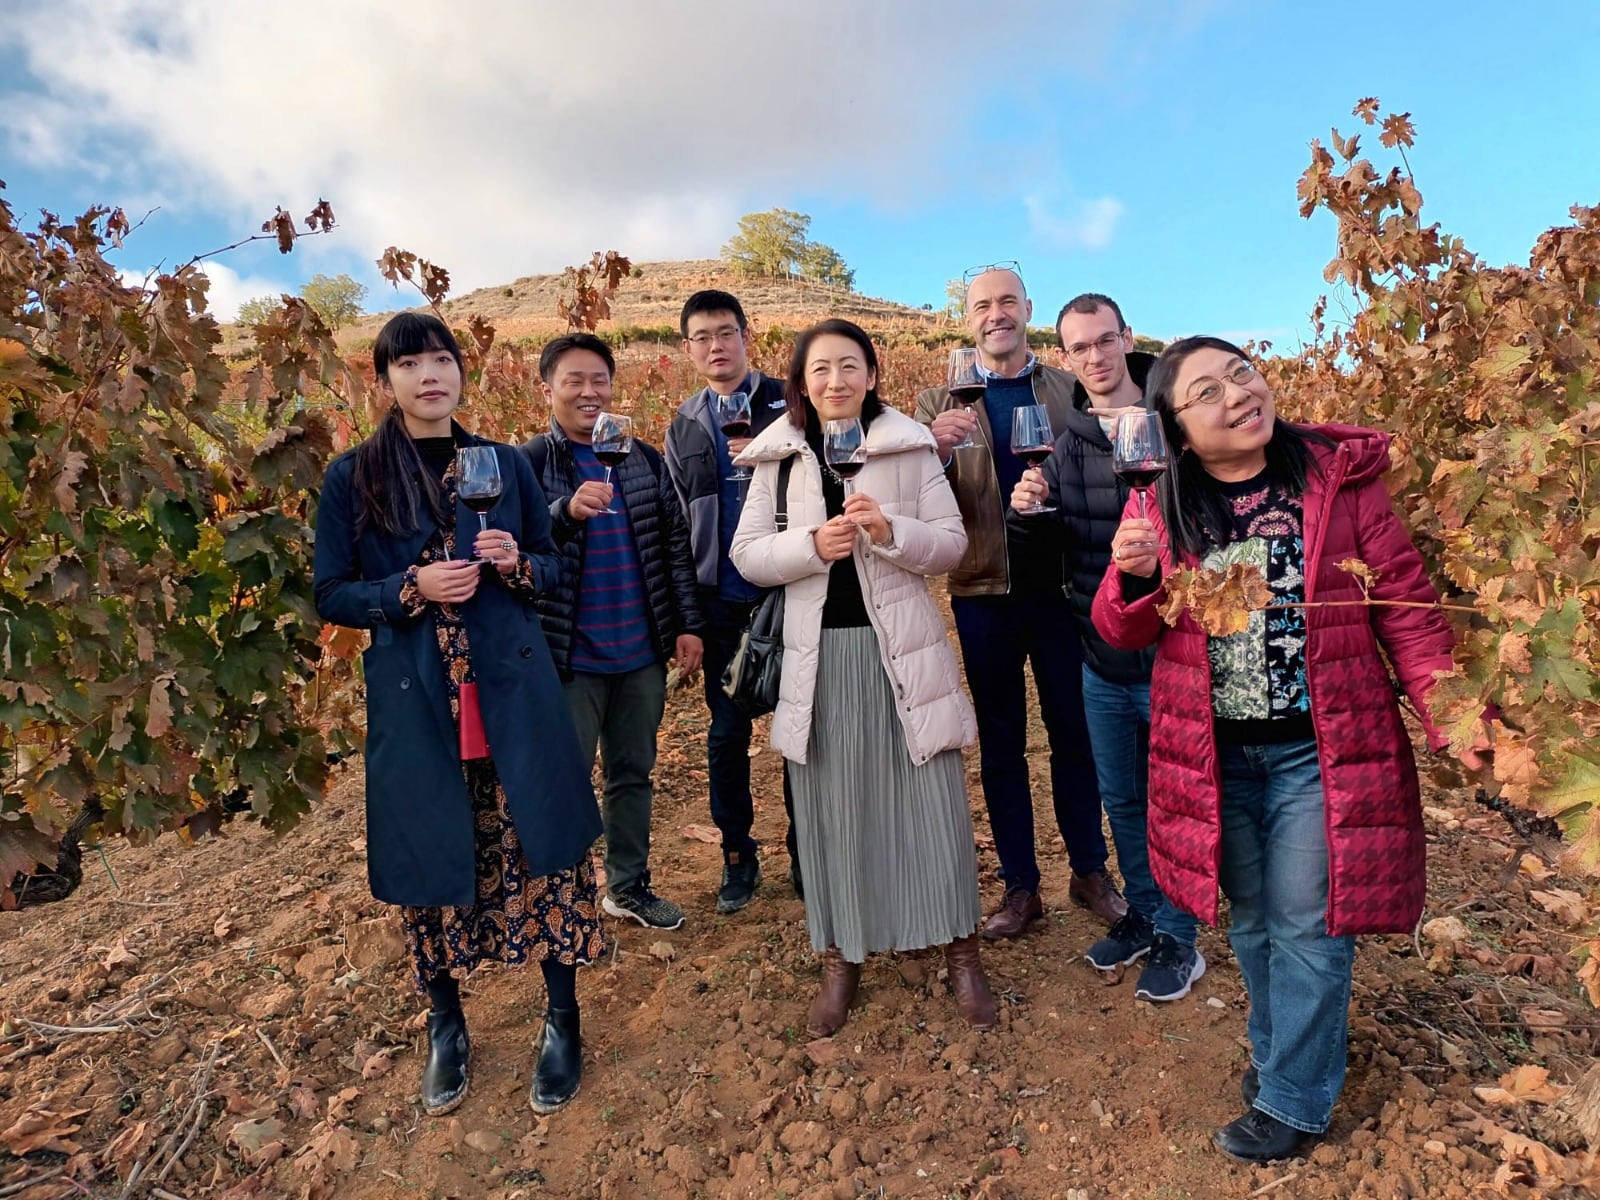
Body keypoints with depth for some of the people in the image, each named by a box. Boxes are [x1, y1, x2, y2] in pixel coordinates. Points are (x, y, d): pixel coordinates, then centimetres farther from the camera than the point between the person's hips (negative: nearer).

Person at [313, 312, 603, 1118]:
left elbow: (552, 564, 12)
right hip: (414, 701, 0)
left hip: (513, 690, 1)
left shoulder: (505, 464, 6)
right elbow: (331, 596, 2)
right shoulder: (352, 477, 1)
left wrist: (516, 564, -11)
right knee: (431, 863, 10)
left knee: (541, 847, 3)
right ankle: (446, 1026, 33)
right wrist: (413, 588, -15)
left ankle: (562, 1019, 23)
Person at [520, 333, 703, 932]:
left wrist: (687, 625, 5)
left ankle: (629, 885, 35)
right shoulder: (529, 463, -6)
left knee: (633, 774, 17)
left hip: (642, 653, 4)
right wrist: (568, 510, -30)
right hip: (568, 657, -4)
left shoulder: (644, 458, 6)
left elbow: (674, 544, 8)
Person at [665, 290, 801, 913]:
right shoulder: (683, 427, 11)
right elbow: (678, 525, 13)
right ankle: (737, 854, 26)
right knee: (726, 733, 9)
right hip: (720, 601, 3)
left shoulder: (789, 405, 1)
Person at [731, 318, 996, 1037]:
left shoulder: (911, 447, 2)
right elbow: (747, 555, 3)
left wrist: (890, 531, -18)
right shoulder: (779, 457, 6)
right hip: (819, 652, 1)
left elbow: (952, 544, 1)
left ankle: (960, 950, 25)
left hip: (900, 646, -1)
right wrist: (813, 543, -14)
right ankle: (841, 959, 26)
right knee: (830, 806, 8)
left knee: (928, 796, 5)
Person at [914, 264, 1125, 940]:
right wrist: (937, 451, -23)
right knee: (1000, 743, 9)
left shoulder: (1071, 391, 7)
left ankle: (1091, 871, 28)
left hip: (1063, 585, 0)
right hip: (984, 591, 0)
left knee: (1075, 733, 11)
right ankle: (1020, 887, 21)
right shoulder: (940, 403, 5)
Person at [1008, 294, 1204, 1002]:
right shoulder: (1068, 440, 4)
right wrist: (1025, 513, -12)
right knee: (1120, 798, 19)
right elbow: (1047, 546, 9)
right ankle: (1142, 913, 40)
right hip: (1101, 657, 5)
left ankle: (1178, 939, 30)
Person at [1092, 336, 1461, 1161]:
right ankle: (1277, 1049, 42)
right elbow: (1121, 632, 0)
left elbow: (1405, 602, -5)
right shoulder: (1167, 507, -1)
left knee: (1305, 928, 7)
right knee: (1251, 920, 18)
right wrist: (1134, 576, -21)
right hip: (1215, 756, 2)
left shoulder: (1340, 476, -7)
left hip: (1318, 751, -2)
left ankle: (1293, 1101, 27)